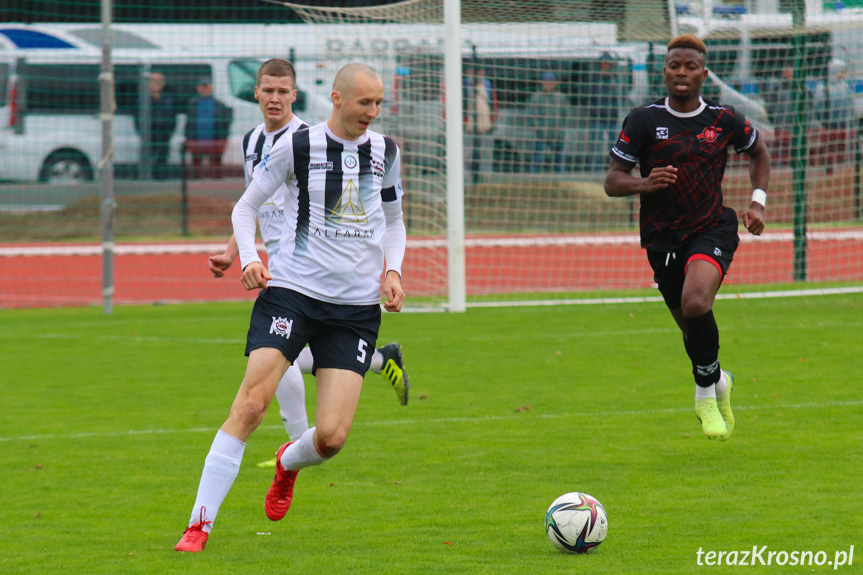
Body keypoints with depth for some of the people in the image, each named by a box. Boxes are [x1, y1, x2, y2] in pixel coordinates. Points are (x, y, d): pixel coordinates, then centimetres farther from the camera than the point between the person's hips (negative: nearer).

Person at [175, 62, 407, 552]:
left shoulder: (385, 153, 9)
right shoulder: (297, 147, -2)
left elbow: (394, 220, 23)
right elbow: (245, 207, 7)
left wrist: (393, 270, 5)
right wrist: (249, 258, -11)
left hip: (357, 305, 3)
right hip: (292, 290, -3)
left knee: (332, 437, -7)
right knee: (251, 403, -17)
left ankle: (289, 463, 31)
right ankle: (200, 524, -12)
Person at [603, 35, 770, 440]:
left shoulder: (723, 120, 0)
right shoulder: (644, 121, -4)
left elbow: (758, 153, 20)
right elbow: (612, 181, -4)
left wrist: (757, 202, 7)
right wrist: (645, 184, -25)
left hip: (712, 229, -2)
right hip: (663, 238, 2)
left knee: (696, 303, -28)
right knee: (693, 327, 9)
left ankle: (706, 392, -8)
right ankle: (717, 381, 42)